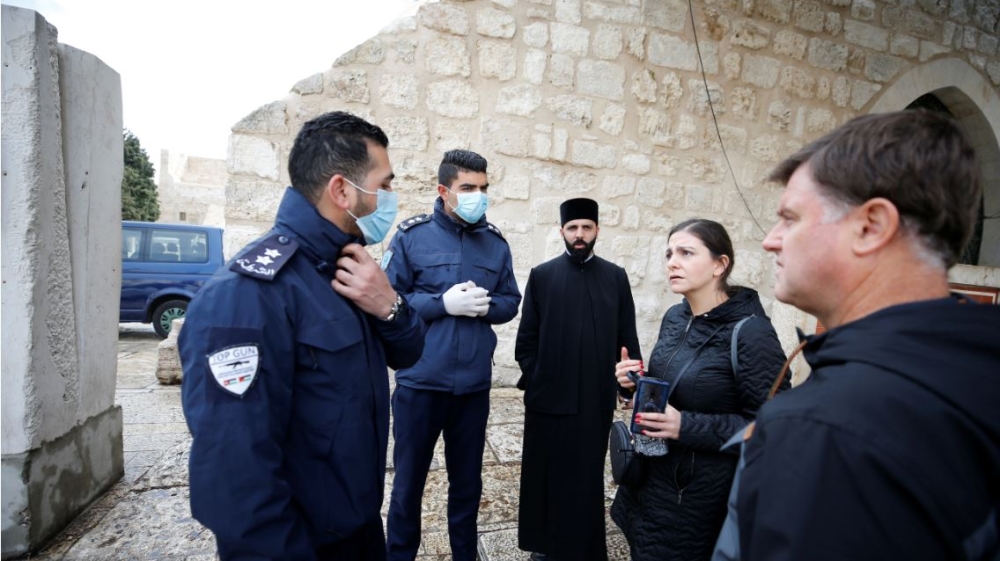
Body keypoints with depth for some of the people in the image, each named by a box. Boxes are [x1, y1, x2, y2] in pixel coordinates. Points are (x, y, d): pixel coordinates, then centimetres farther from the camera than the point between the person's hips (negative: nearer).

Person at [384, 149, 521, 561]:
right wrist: (443, 303, -17)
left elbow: (510, 303, 9)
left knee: (467, 481, 17)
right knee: (408, 480, 13)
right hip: (420, 382, -2)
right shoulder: (411, 235, -5)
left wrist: (486, 305, -12)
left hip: (474, 384, 3)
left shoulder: (496, 242, 5)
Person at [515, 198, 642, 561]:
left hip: (597, 399, 1)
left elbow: (627, 337, 5)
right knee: (544, 474, 12)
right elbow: (526, 337, 1)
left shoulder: (616, 277, 4)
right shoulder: (541, 276, 1)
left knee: (588, 476, 12)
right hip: (548, 397, 0)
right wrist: (533, 380, -4)